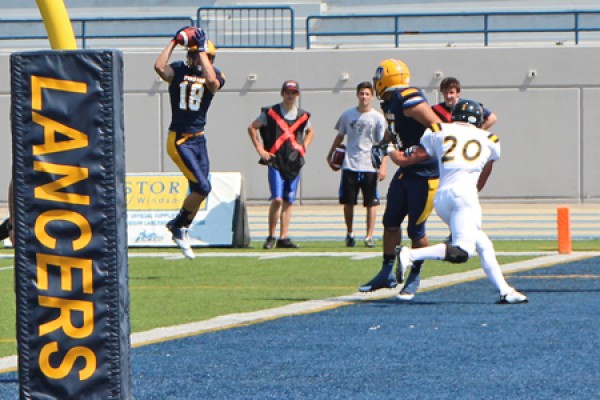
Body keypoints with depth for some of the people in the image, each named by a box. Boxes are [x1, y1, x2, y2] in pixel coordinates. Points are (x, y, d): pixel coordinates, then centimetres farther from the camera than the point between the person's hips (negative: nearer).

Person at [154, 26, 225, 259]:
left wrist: (202, 49, -18)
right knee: (202, 187, -14)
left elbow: (212, 81, -22)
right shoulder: (178, 70, -3)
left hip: (198, 139, 5)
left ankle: (180, 230, 26)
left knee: (198, 191, 7)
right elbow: (159, 67, -25)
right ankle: (178, 226, 7)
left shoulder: (214, 75, 3)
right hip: (178, 141, -5)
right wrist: (174, 42, -15)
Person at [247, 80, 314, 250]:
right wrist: (260, 149, 1)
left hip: (294, 162, 4)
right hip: (275, 161, -4)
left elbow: (310, 131, 28)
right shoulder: (271, 113, -2)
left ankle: (283, 238, 10)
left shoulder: (303, 116, 8)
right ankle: (271, 237, -1)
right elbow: (252, 127, 7)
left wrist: (304, 148, 13)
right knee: (277, 199, -14)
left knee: (288, 202, 6)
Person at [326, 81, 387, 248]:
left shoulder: (378, 118, -1)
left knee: (371, 203, -1)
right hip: (350, 165, 2)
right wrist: (330, 155, 18)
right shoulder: (347, 115, 6)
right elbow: (339, 137, 18)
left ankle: (369, 236, 4)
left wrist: (383, 166, -9)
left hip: (370, 167, -2)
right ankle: (349, 234, 18)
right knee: (348, 202, 4)